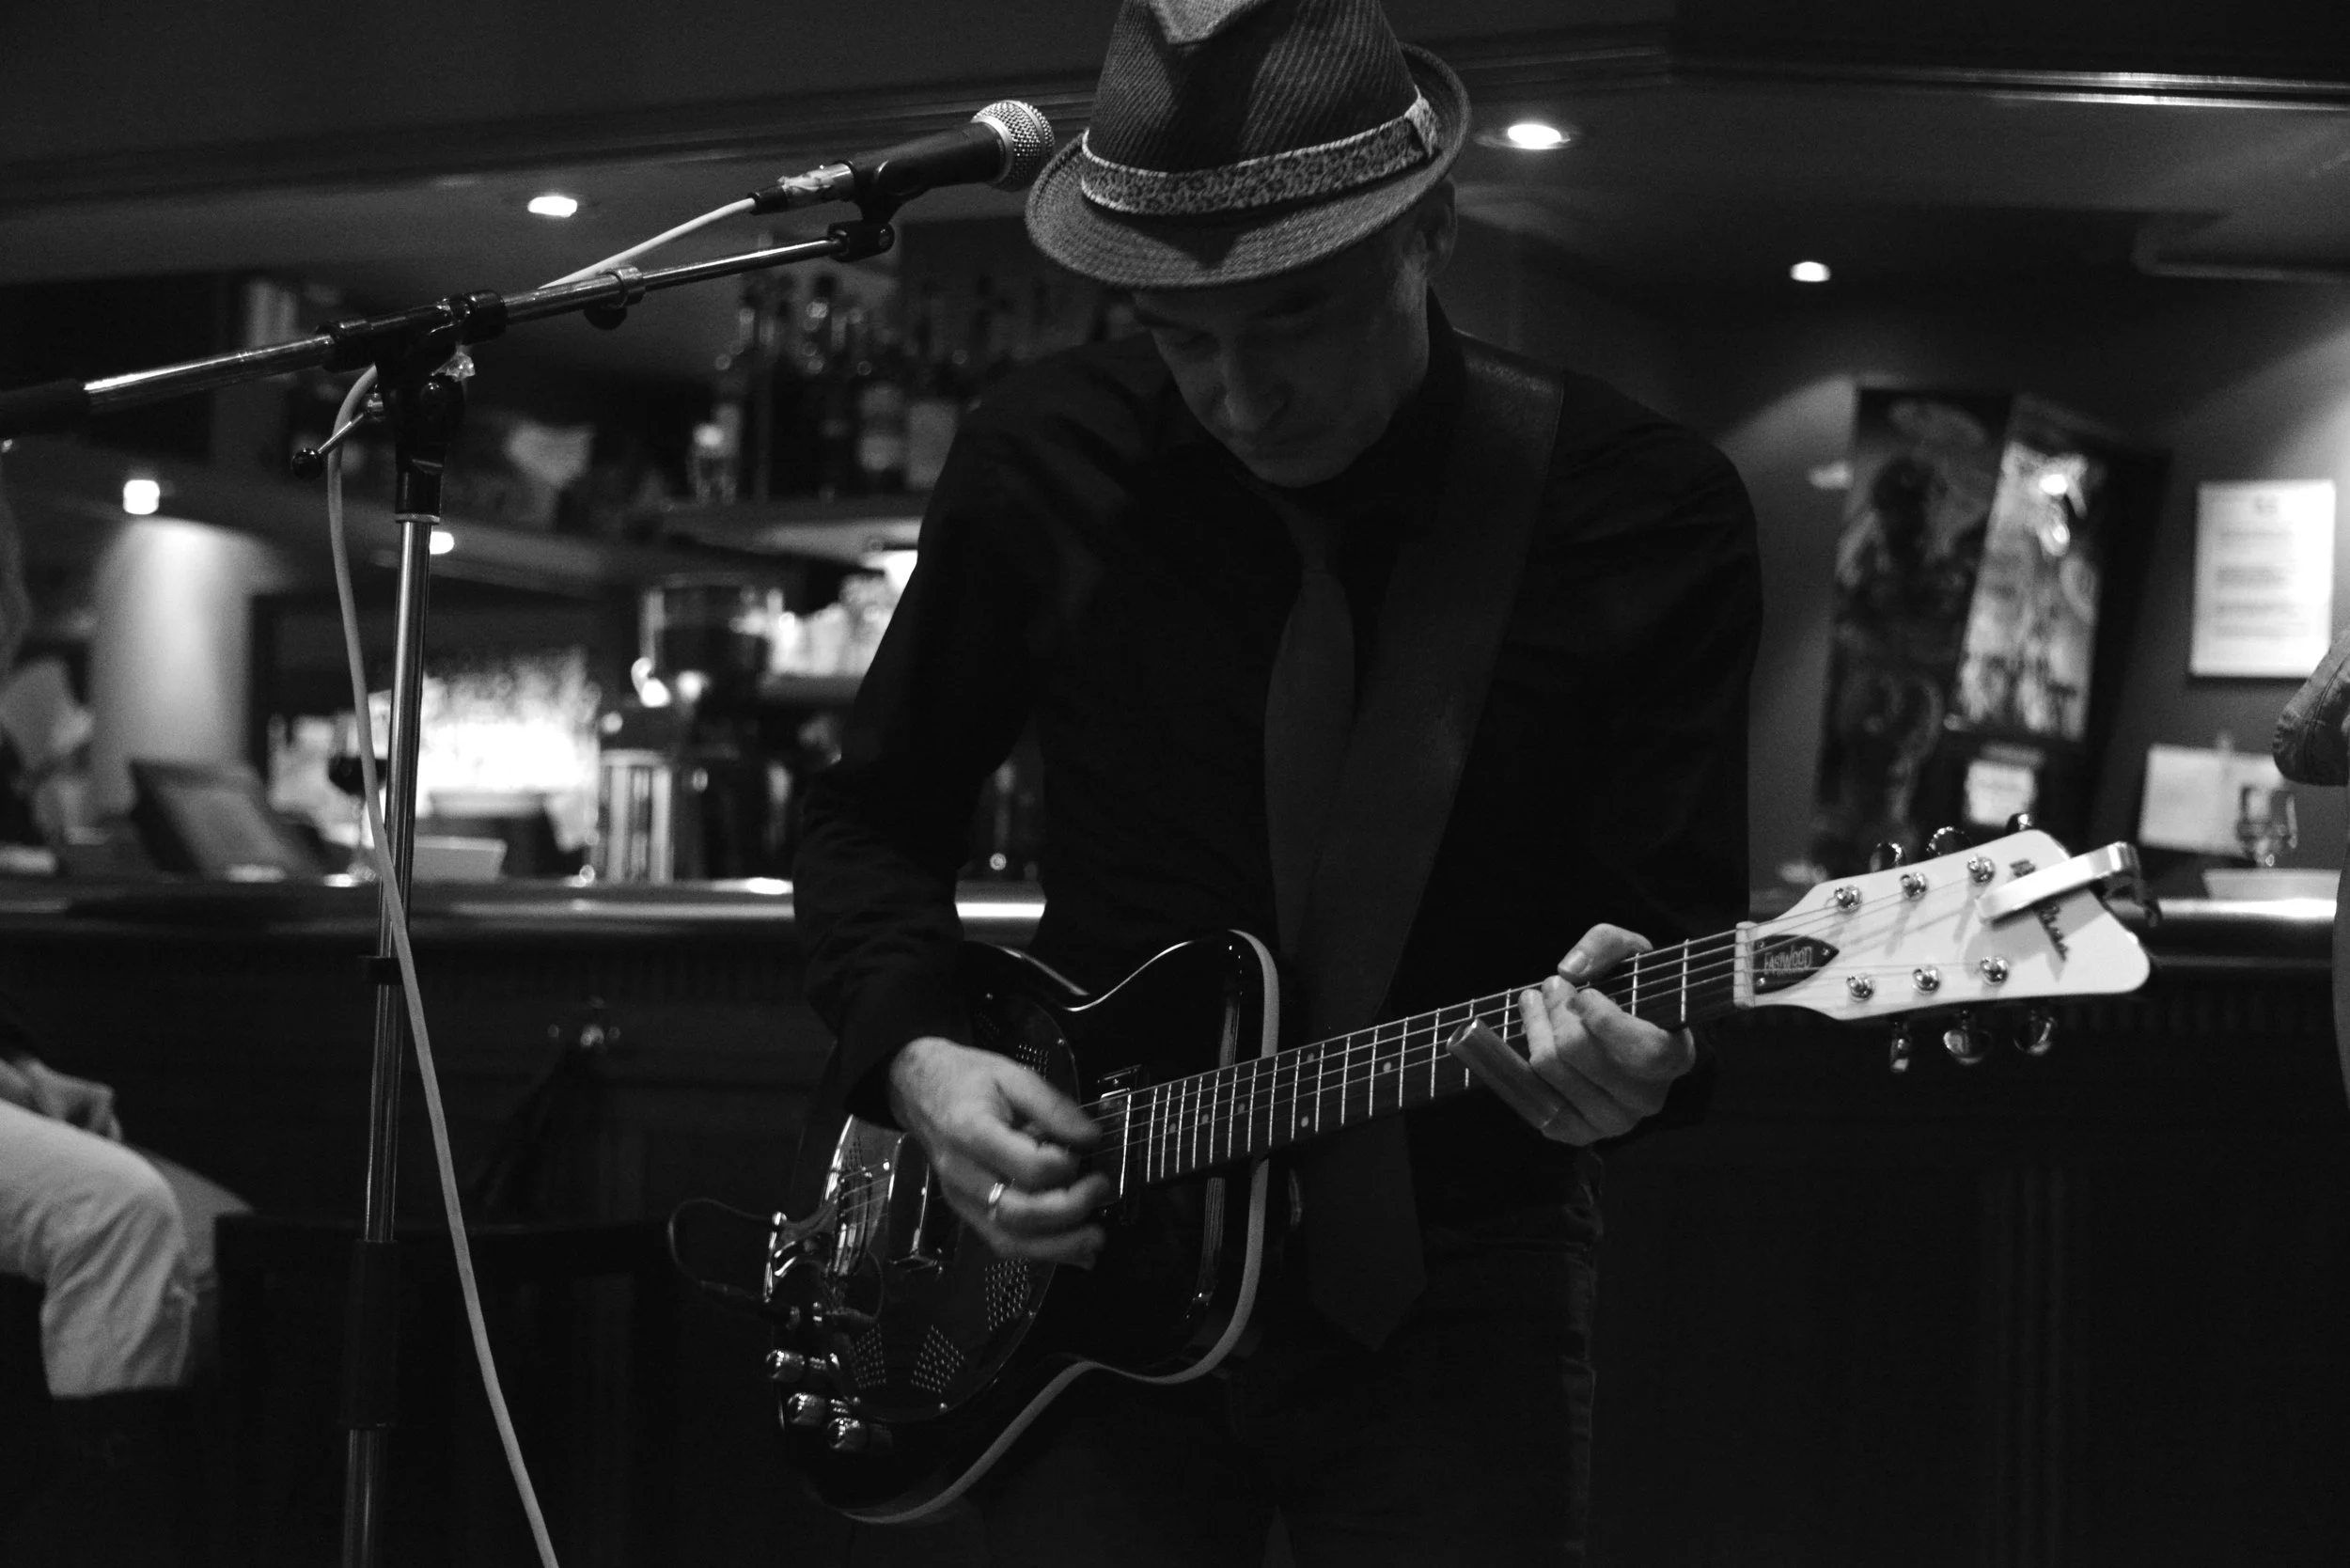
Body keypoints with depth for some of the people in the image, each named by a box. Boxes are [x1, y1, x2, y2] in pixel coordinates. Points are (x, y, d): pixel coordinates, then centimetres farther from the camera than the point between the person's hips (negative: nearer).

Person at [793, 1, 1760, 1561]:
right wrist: (918, 1055, -7)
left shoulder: (1648, 512, -7)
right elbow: (873, 818, 10)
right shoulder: (1048, 461, -2)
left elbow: (1686, 916, -6)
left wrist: (1628, 1047, -28)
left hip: (1450, 1295, -1)